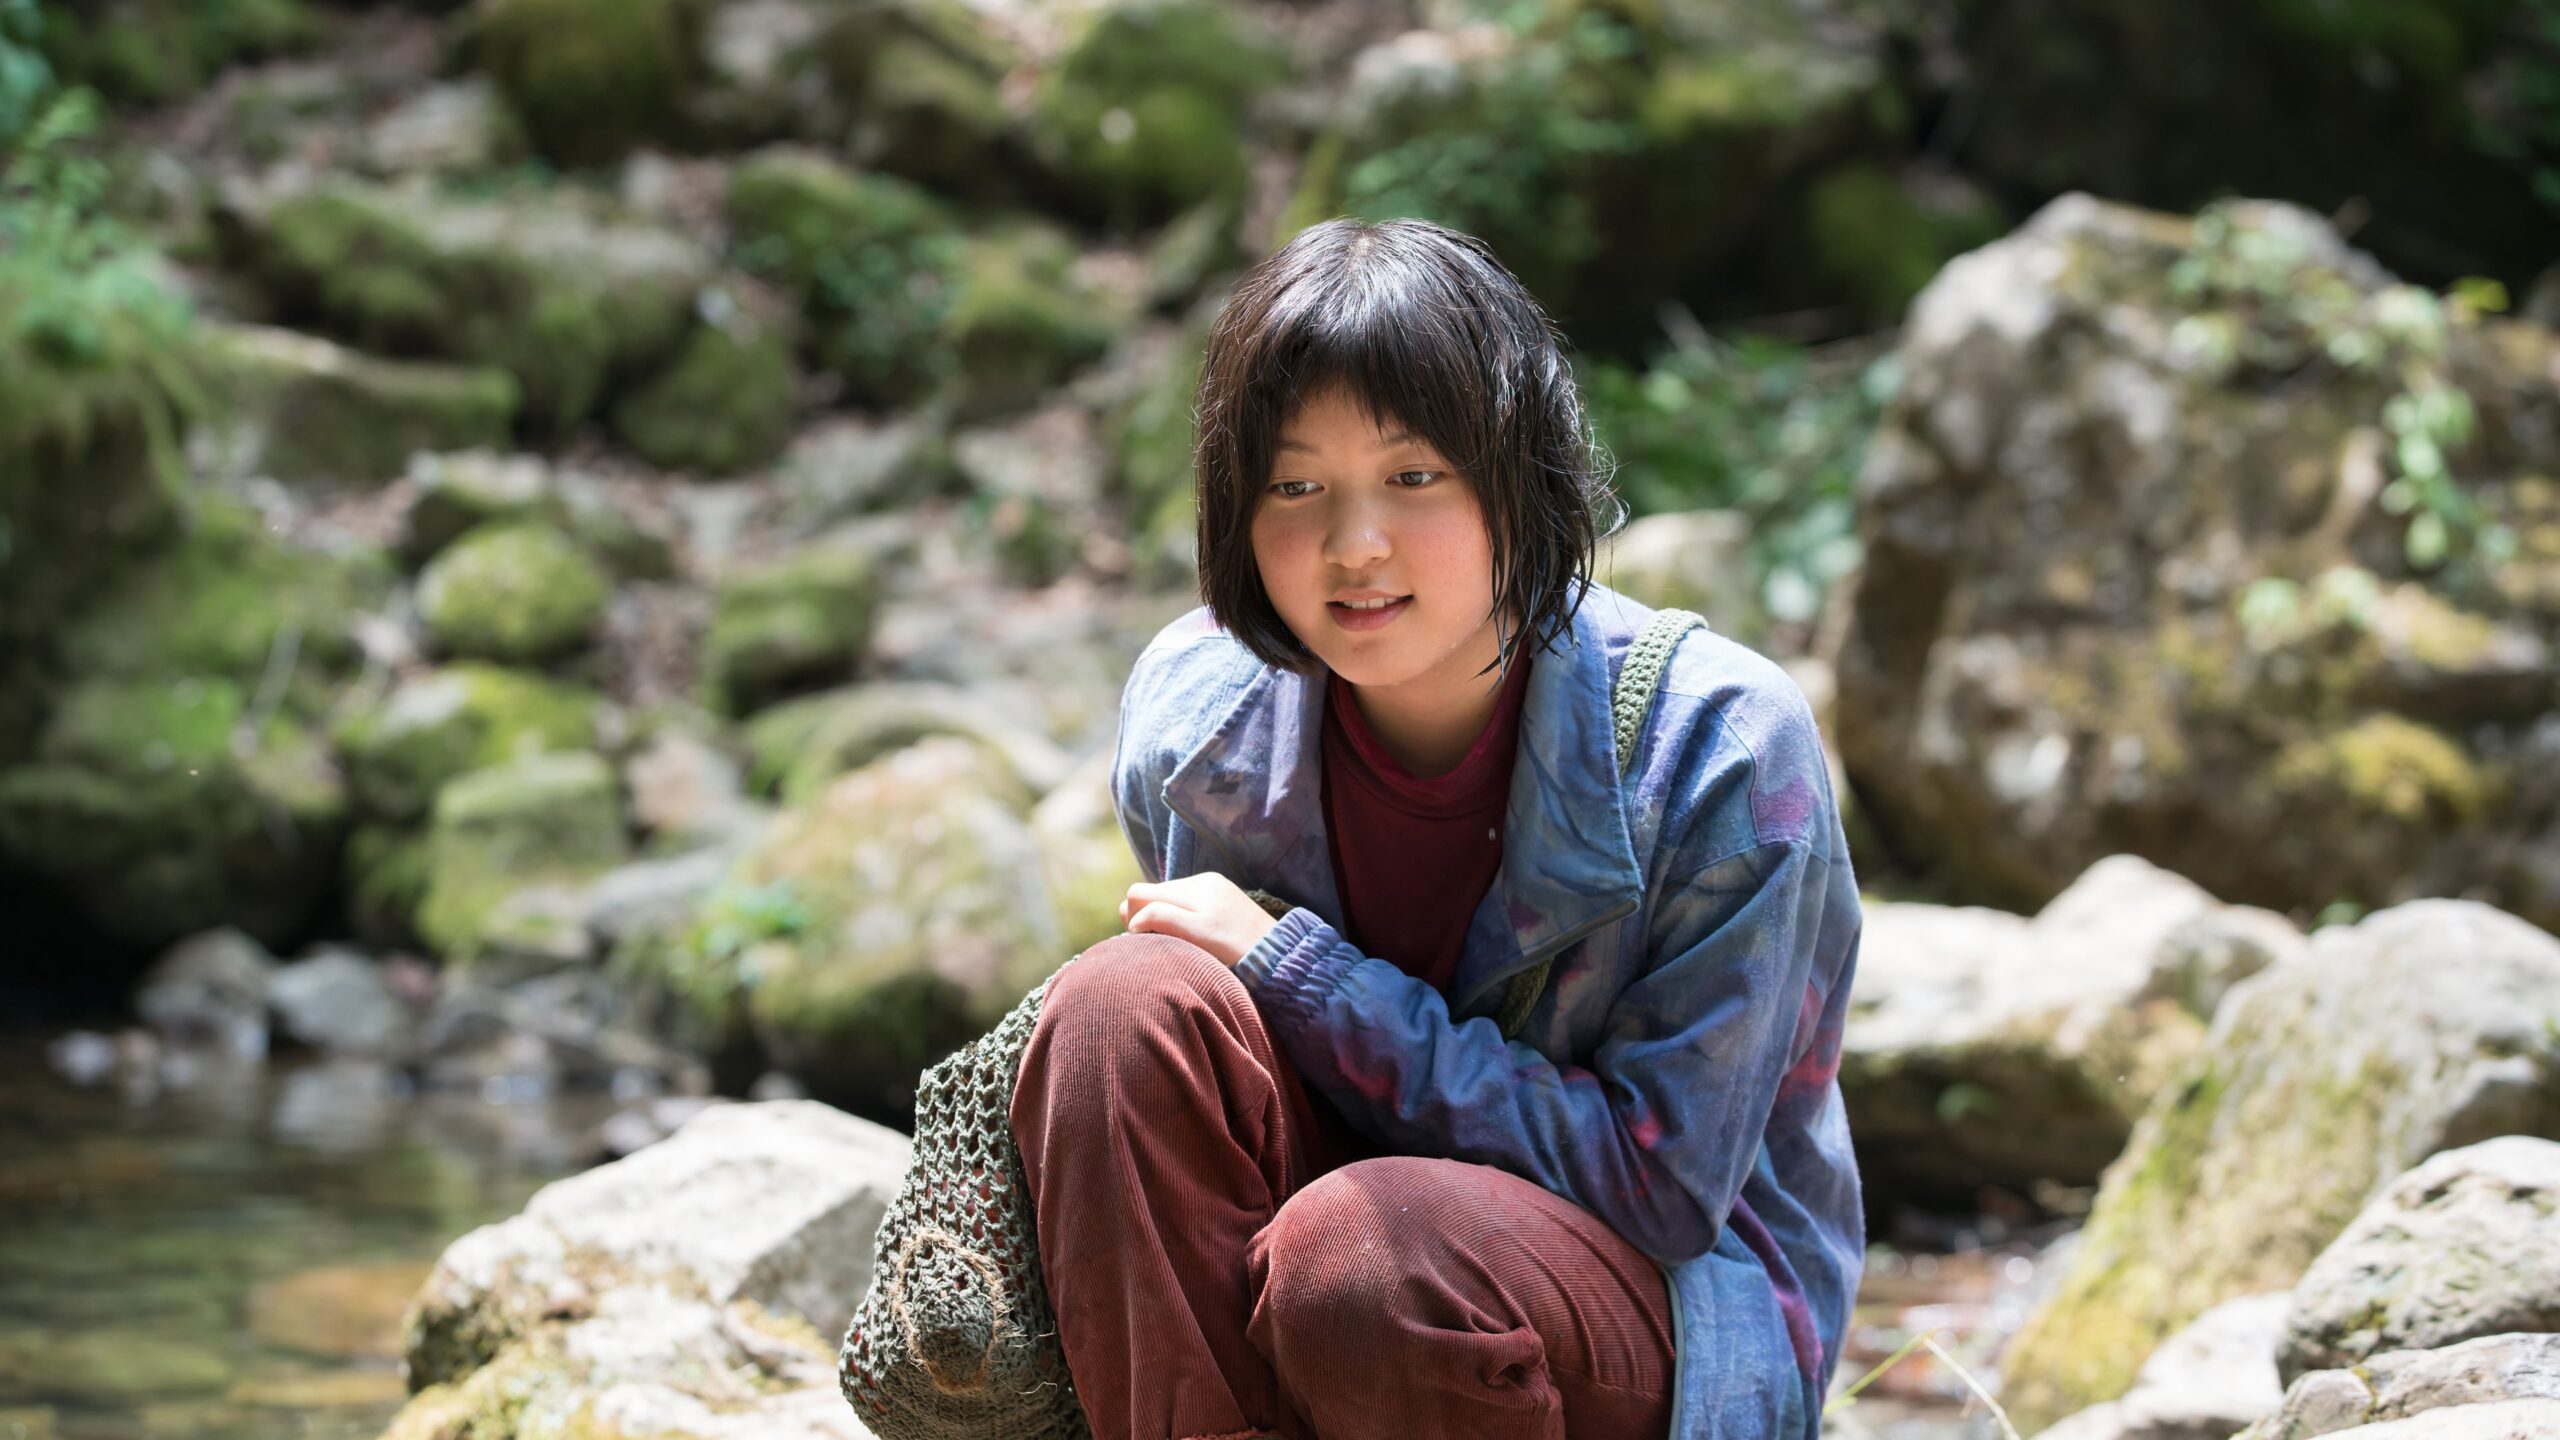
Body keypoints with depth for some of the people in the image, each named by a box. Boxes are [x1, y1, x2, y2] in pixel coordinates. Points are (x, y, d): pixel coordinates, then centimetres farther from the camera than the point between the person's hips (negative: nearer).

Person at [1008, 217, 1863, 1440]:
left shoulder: (1717, 747, -18)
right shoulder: (1192, 708, -5)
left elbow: (1662, 1178, -19)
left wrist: (1292, 968, -20)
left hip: (1677, 1288, -4)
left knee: (1361, 1251, -36)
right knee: (1123, 1006, -23)